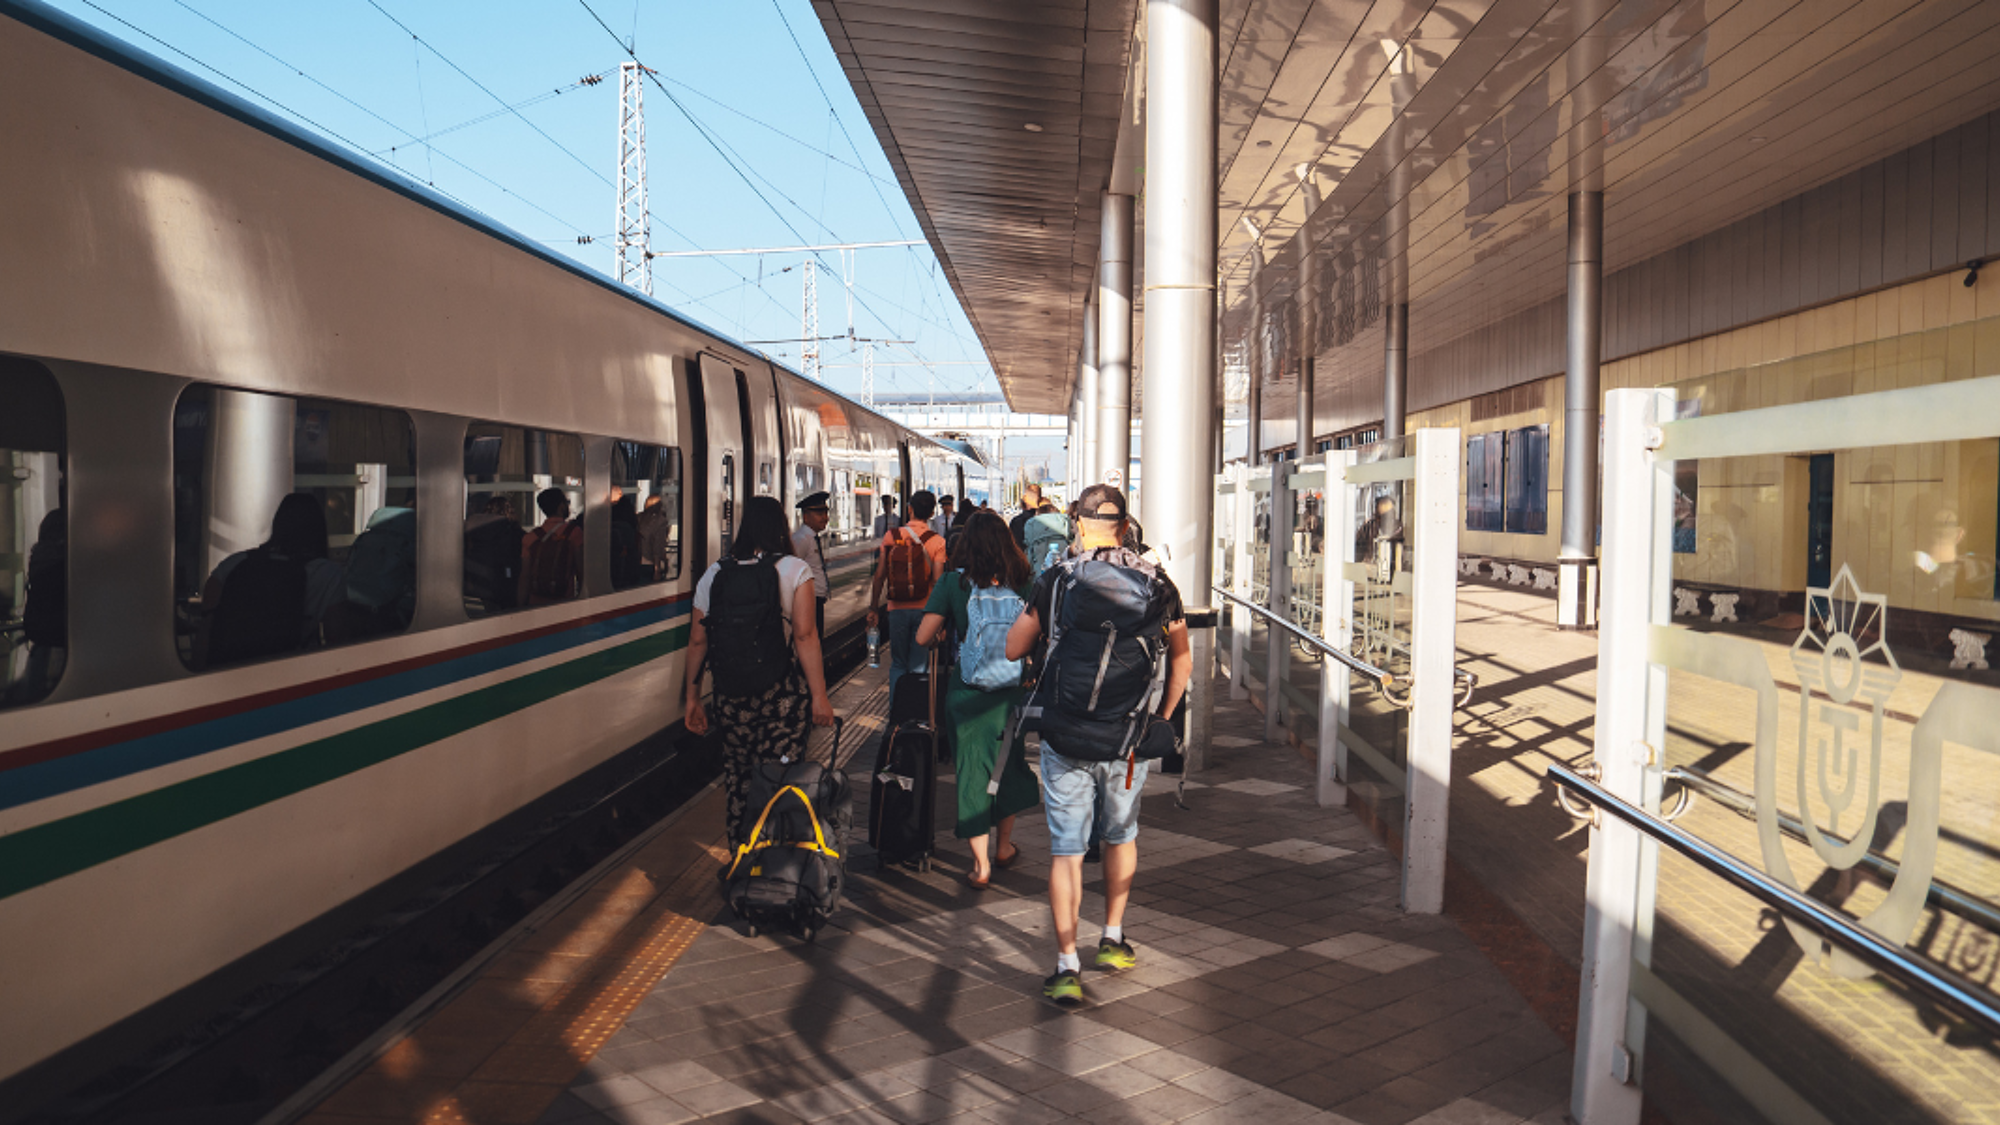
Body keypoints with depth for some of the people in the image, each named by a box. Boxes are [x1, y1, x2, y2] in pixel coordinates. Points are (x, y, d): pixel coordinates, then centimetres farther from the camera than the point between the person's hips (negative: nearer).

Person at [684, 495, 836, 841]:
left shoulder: (714, 574, 5)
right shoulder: (794, 570, -5)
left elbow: (697, 640, 6)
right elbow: (805, 635, -12)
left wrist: (693, 699, 14)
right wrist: (819, 695, -10)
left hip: (731, 696, 3)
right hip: (782, 695, -3)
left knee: (737, 777, 14)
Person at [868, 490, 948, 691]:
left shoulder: (891, 536, -1)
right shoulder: (937, 541, -6)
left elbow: (879, 576, -1)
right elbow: (937, 581, -12)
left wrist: (873, 609, 7)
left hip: (897, 609, 1)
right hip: (923, 610, -1)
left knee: (898, 665, 13)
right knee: (918, 666, 9)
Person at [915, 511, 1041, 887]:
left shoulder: (953, 582, -9)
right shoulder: (1022, 583, -3)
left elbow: (923, 638, -9)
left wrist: (944, 634, 12)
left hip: (968, 692, -2)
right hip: (1016, 689, 3)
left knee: (972, 771, 6)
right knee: (1011, 764, 20)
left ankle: (980, 863, 6)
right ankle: (1004, 846, 34)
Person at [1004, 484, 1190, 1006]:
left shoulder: (1055, 580, -6)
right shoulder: (1156, 583, 0)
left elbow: (1013, 649, 3)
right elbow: (1182, 662, 10)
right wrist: (1161, 721, 21)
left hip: (1065, 738, -2)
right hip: (1128, 741, 2)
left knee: (1066, 850, 6)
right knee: (1121, 836, 24)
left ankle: (1067, 967, 4)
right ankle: (1113, 941, 35)